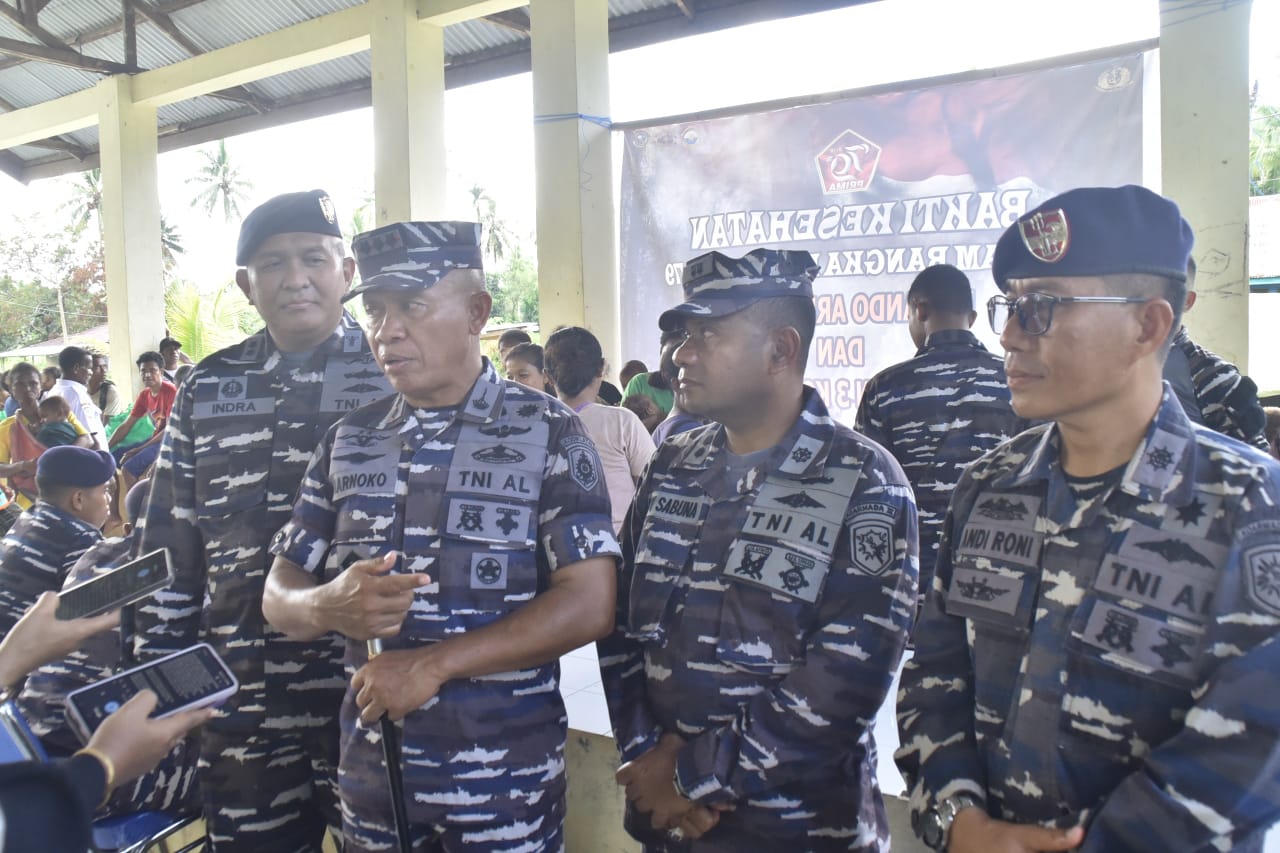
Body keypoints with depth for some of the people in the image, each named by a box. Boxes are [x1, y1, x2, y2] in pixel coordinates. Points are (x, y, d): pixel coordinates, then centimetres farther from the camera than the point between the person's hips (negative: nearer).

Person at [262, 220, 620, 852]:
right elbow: (280, 594, 7)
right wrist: (328, 607, -16)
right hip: (370, 771, 4)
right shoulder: (349, 441, 5)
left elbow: (589, 604, -15)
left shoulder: (549, 433, -8)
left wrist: (435, 663, -19)